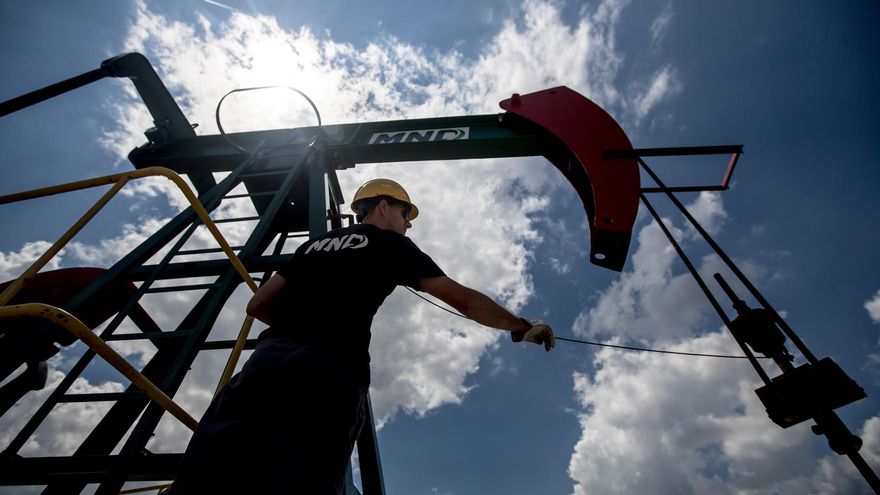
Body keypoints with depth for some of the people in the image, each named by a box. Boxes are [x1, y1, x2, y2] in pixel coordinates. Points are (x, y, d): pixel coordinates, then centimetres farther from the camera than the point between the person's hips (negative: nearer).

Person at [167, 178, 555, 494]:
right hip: (329, 367, -6)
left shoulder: (315, 244, 30)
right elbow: (464, 299, 12)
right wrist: (522, 326, 24)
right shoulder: (390, 244, 14)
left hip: (269, 356, 6)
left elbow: (258, 305, 28)